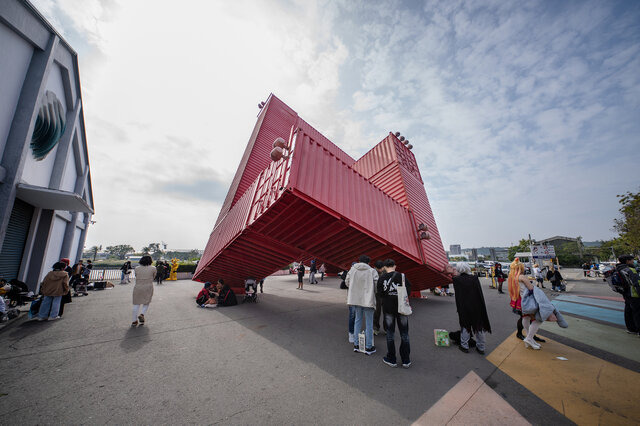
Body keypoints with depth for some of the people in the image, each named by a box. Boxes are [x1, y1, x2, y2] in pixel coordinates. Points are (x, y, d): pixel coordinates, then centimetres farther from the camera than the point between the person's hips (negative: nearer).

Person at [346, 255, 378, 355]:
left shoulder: (352, 269, -3)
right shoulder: (372, 271, -11)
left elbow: (347, 283, 2)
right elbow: (377, 286, -10)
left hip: (355, 299, 4)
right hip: (368, 300, -3)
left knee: (357, 321, 18)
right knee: (369, 324, 11)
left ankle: (356, 345, 27)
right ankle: (368, 347, 22)